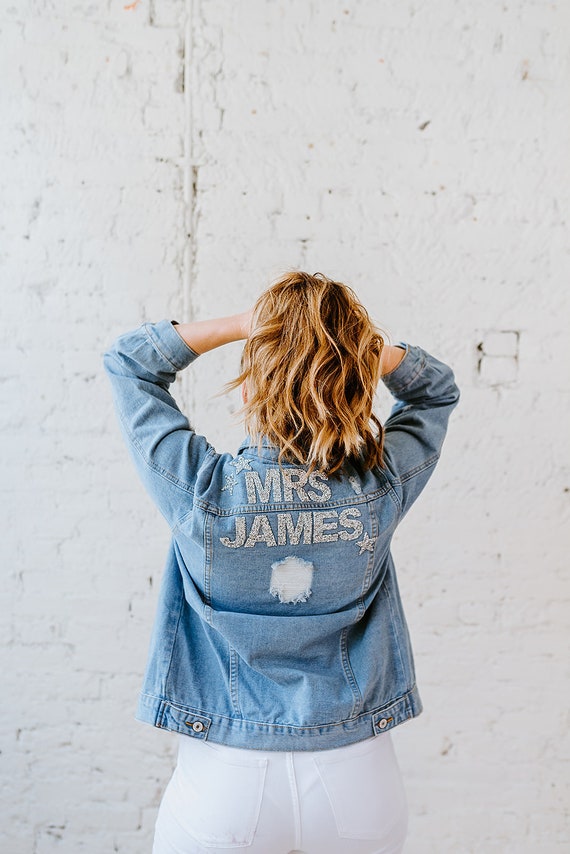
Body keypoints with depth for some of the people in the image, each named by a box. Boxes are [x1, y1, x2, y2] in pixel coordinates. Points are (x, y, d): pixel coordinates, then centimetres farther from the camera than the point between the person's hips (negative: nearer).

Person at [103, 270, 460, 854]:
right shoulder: (383, 487, -14)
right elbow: (437, 389, 7)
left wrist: (248, 324, -10)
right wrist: (352, 338, -10)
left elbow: (126, 360, -1)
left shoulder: (199, 488, -19)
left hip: (224, 781, -1)